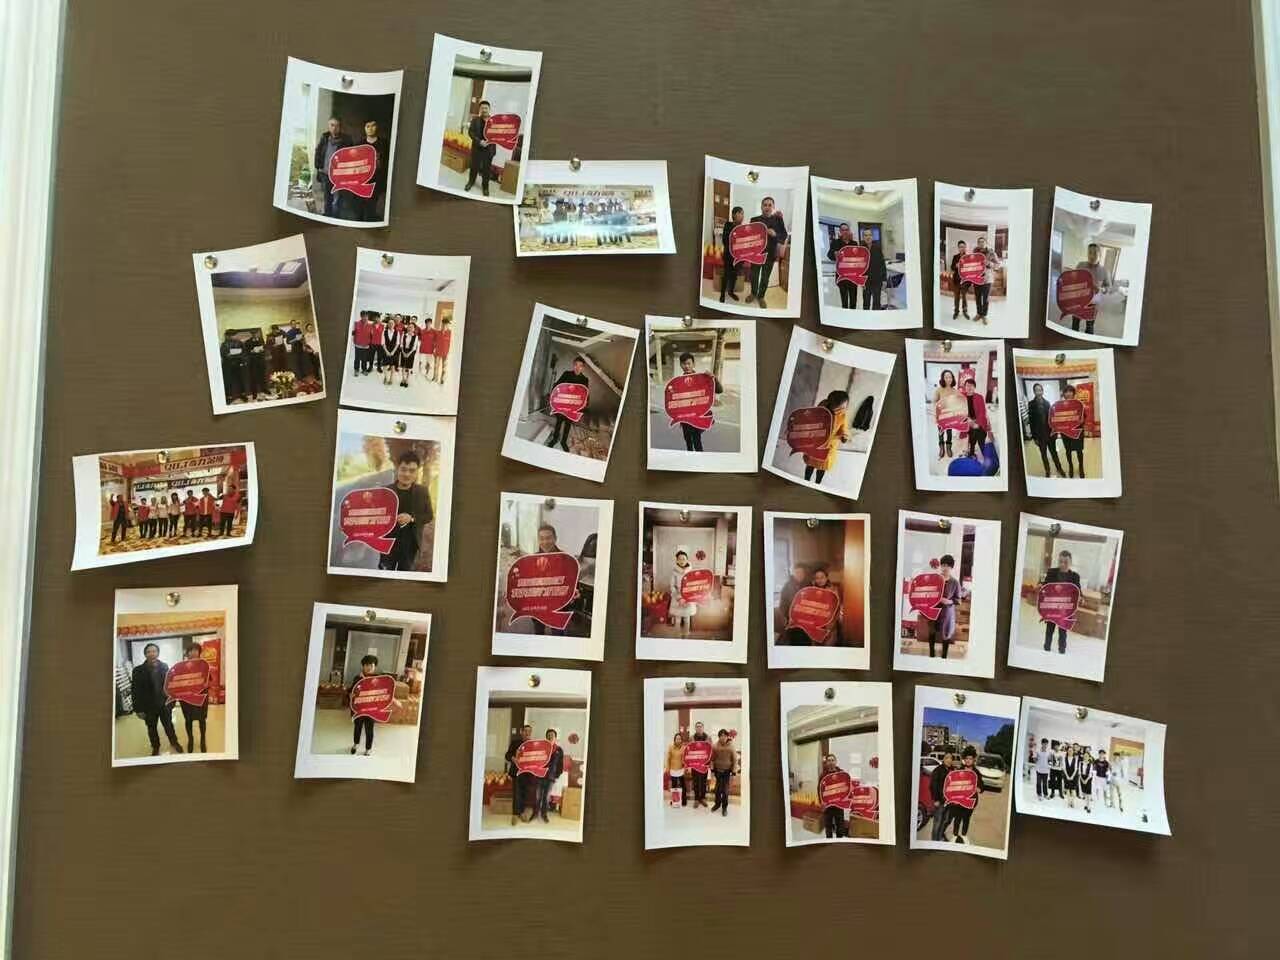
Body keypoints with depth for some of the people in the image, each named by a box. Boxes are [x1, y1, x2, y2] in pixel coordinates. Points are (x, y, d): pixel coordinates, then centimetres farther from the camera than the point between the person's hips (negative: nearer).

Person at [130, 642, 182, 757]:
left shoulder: (164, 666, -4)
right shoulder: (138, 670, -11)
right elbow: (136, 691, -10)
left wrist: (172, 701, -2)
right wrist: (138, 709, -11)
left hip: (165, 703, 1)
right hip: (149, 706, -1)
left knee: (168, 725, 15)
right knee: (151, 728, 16)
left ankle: (174, 743, 38)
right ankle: (155, 748, 37)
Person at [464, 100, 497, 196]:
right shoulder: (475, 119, -2)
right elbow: (470, 132, -7)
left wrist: (491, 141, -21)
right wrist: (479, 141, -20)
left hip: (489, 148, -1)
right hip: (477, 147, 1)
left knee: (487, 168, 7)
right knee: (474, 166, 13)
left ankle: (485, 186, 21)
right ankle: (471, 182, 34)